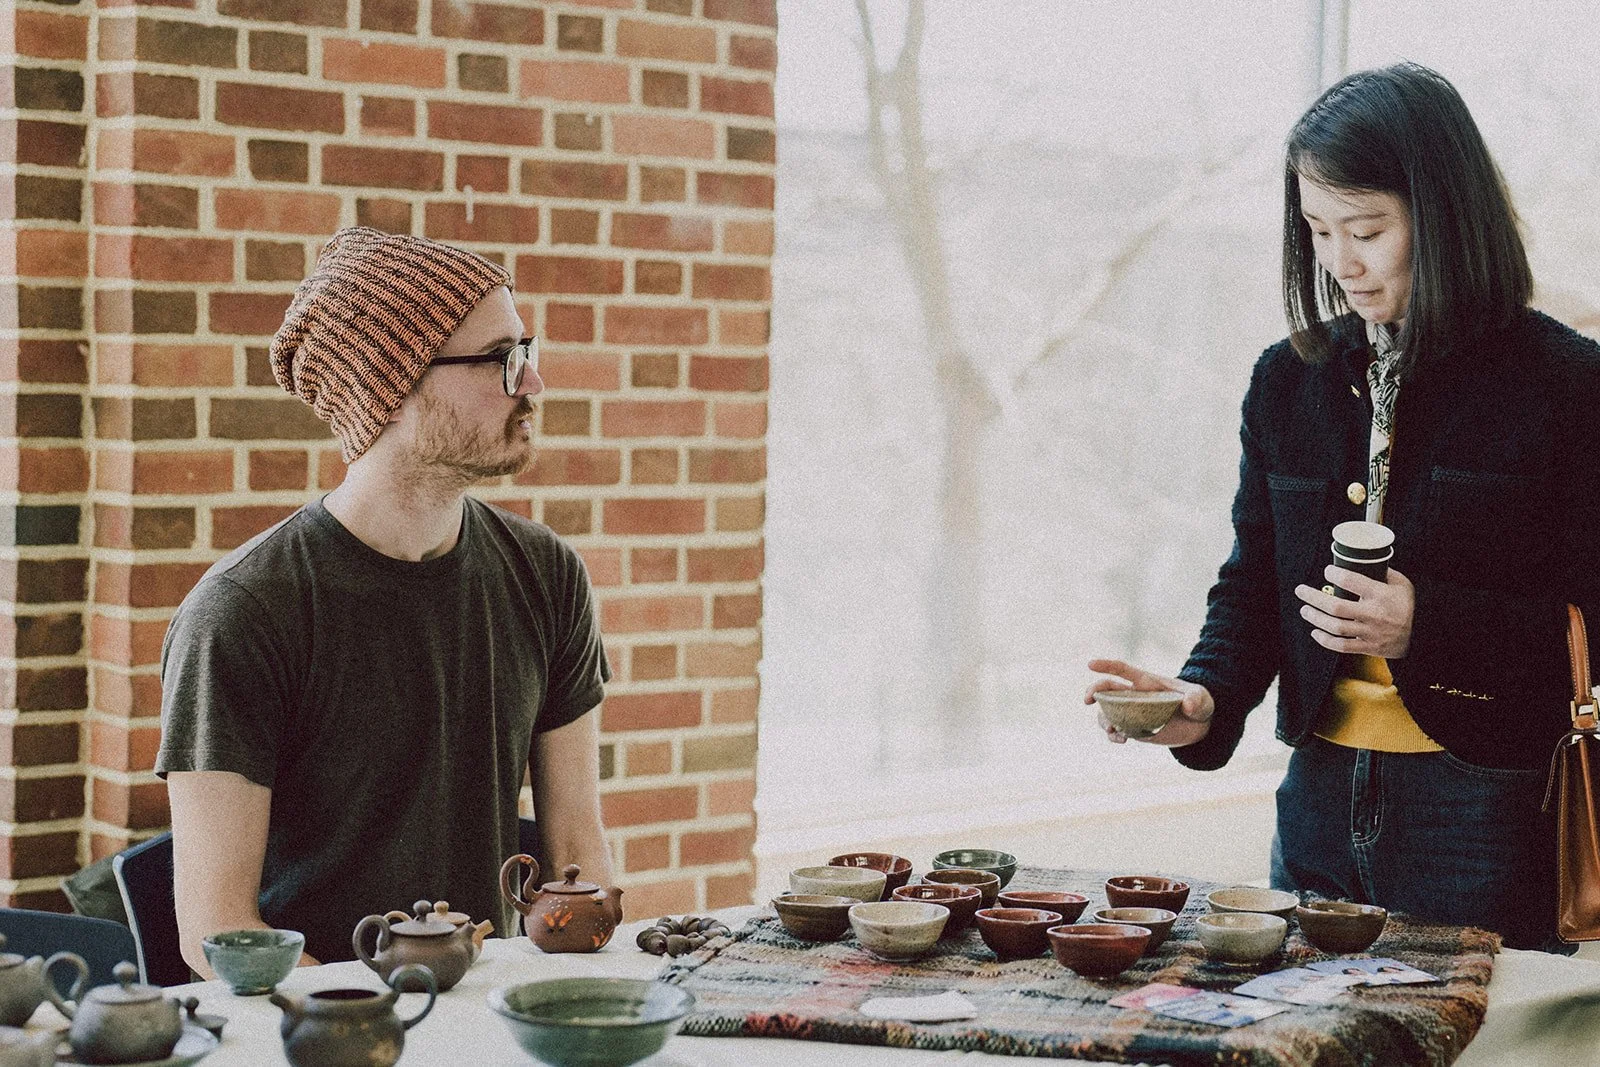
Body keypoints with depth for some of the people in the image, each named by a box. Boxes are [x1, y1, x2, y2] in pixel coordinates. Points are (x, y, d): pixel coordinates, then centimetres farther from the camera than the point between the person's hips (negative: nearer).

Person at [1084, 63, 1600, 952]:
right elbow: (1253, 582, 12)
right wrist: (1206, 698, -7)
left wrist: (1428, 625, -21)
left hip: (1485, 809, -4)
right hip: (1324, 801, 5)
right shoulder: (1291, 380, 9)